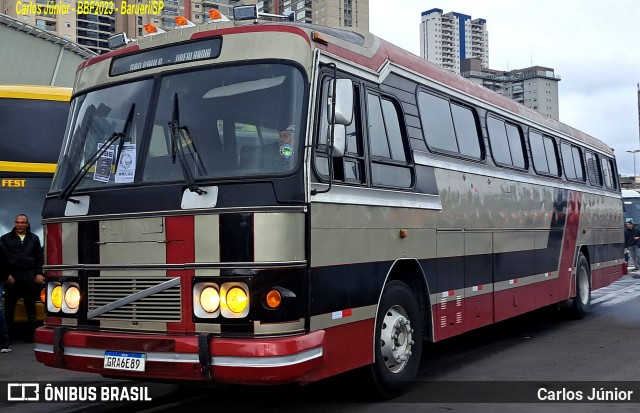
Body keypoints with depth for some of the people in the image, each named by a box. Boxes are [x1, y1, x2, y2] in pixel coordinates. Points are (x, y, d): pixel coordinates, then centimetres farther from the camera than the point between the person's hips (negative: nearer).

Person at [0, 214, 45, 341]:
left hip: (29, 276, 1)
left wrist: (38, 273, 1)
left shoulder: (34, 238, 10)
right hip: (11, 276, -1)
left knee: (31, 306, 6)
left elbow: (39, 257, 10)